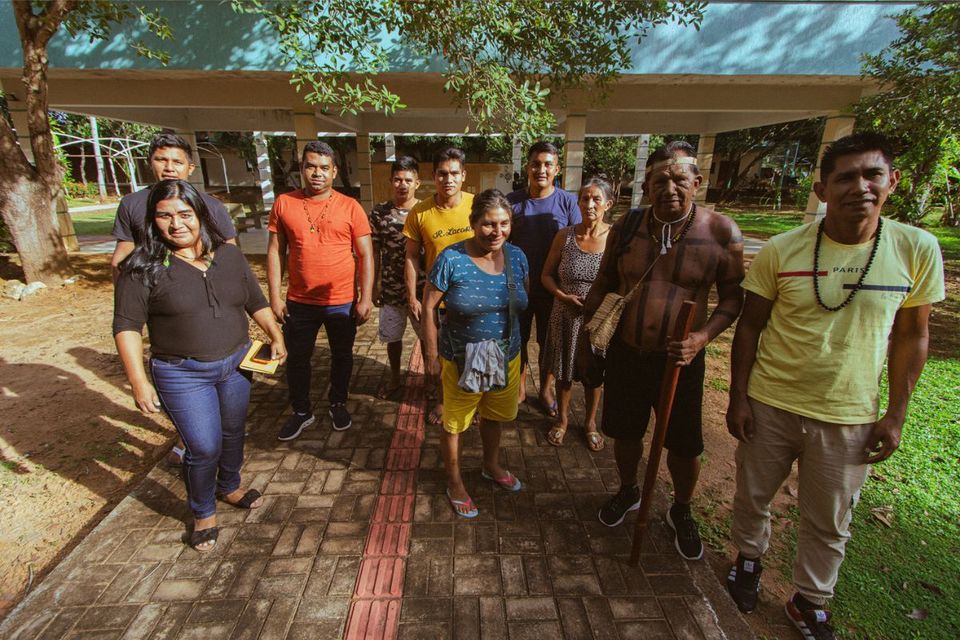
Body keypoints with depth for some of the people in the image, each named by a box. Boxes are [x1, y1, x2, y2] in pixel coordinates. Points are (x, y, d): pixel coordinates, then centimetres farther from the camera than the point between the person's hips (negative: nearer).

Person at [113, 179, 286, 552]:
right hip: (183, 376, -4)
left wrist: (275, 336, 4)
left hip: (236, 365, 4)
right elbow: (127, 326, -11)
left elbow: (256, 302, 10)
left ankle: (229, 487, 46)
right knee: (204, 447, 0)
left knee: (233, 432, 19)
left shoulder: (229, 256, 1)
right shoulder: (143, 268, -11)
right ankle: (203, 513, 28)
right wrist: (139, 381, -16)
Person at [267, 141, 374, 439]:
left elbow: (365, 255, -5)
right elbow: (275, 252, 2)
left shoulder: (350, 207, -6)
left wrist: (366, 297, -9)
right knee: (297, 359, 14)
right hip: (298, 302, 2)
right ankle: (301, 412, 35)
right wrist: (275, 296, -2)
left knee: (342, 356, 16)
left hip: (342, 302, -1)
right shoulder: (284, 203, -1)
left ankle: (338, 404, 39)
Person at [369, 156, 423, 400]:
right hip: (391, 288, 2)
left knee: (428, 336, 9)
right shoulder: (379, 213, -1)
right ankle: (395, 378, 37)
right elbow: (374, 253, 3)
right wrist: (373, 287, 3)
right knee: (393, 336, 16)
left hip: (422, 288, -1)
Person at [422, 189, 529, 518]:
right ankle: (455, 482, 40)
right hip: (462, 360, -4)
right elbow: (428, 306, -12)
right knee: (454, 423, 14)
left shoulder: (517, 257, -5)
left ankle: (491, 466, 53)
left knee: (494, 416, 25)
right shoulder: (452, 259, -19)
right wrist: (433, 354, -10)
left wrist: (515, 341, 8)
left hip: (506, 357, 5)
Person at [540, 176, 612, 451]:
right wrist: (564, 296, -14)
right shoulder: (564, 236, -5)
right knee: (564, 371, 17)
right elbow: (547, 275, 2)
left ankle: (590, 422, 42)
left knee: (594, 374, 17)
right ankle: (563, 418, 42)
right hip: (566, 317, 1)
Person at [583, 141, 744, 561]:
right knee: (625, 432, 18)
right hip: (625, 353, 2)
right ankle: (627, 491, 48)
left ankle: (681, 512, 42)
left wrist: (703, 337, -20)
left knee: (684, 445, 13)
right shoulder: (626, 227, -3)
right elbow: (604, 283, 9)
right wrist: (586, 324, 0)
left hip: (679, 359, -2)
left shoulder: (721, 232, -10)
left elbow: (733, 298, -4)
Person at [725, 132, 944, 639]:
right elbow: (750, 326, -4)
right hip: (769, 406, 0)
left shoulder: (917, 249, -7)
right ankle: (748, 560, 47)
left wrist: (895, 415, 0)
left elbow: (911, 337, 2)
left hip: (849, 418, 1)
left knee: (829, 523, 17)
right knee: (753, 496, 18)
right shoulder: (780, 250, -11)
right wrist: (738, 398, -5)